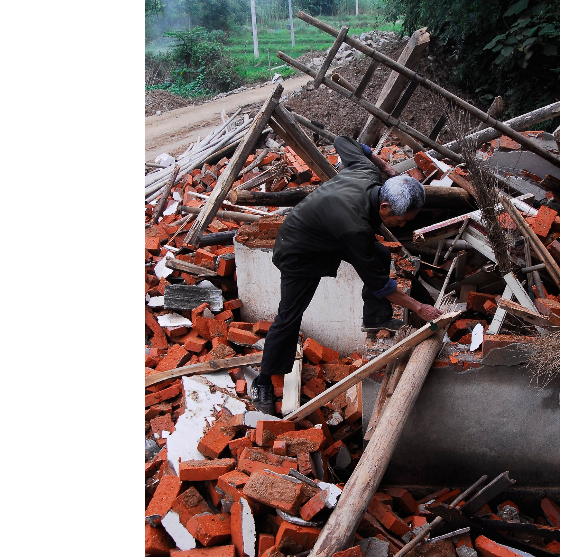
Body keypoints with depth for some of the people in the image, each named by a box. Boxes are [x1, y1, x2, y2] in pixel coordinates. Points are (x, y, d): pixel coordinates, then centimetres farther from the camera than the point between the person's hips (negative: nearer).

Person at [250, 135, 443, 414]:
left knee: (381, 256, 6)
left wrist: (383, 165, 9)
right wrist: (419, 308, -21)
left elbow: (342, 142, 1)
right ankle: (262, 383, 10)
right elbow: (378, 284, -30)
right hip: (298, 253, -9)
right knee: (290, 316, -6)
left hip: (328, 234, 9)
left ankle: (376, 318, 28)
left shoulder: (367, 171, -22)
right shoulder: (355, 227, -42)